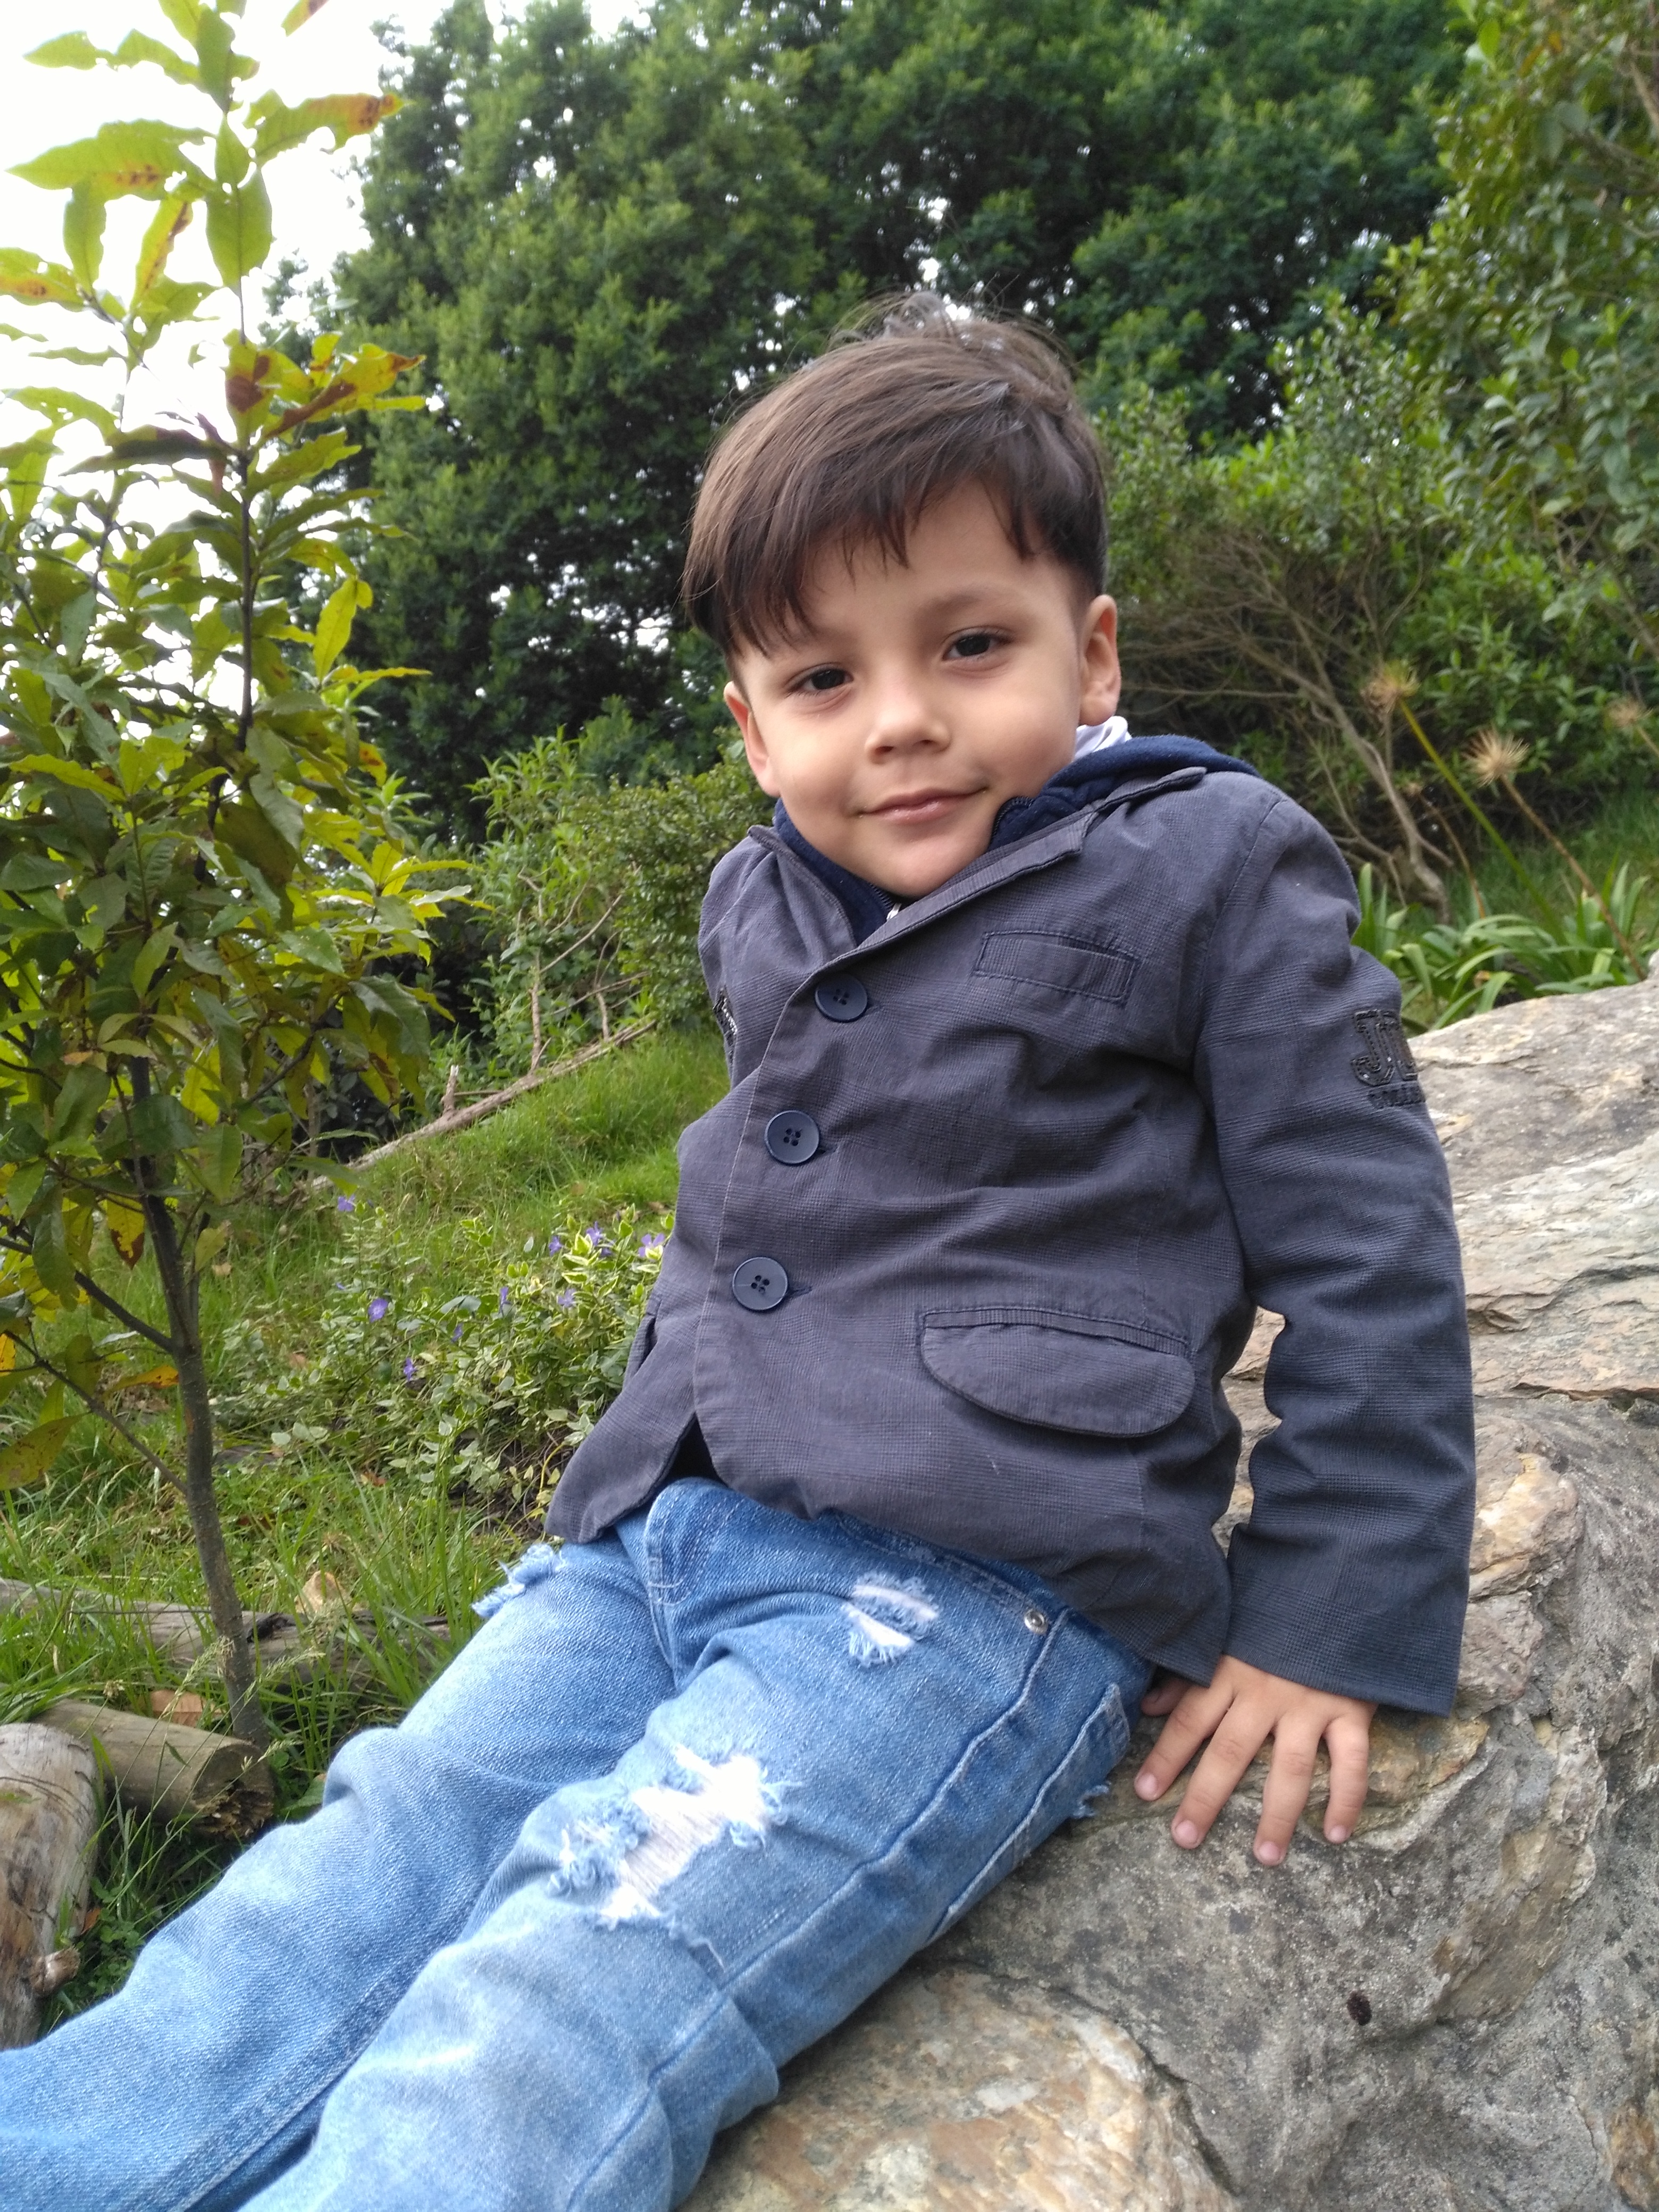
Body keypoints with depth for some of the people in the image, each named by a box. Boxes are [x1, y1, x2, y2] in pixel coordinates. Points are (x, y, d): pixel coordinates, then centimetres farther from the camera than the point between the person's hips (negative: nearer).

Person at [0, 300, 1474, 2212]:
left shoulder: (1209, 870, -3)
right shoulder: (758, 911, 15)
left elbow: (1369, 1254, -1)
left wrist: (1331, 1625, -2)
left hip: (978, 1580, -6)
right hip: (656, 1535, 7)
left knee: (553, 2019, -25)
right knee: (329, 1905, -8)